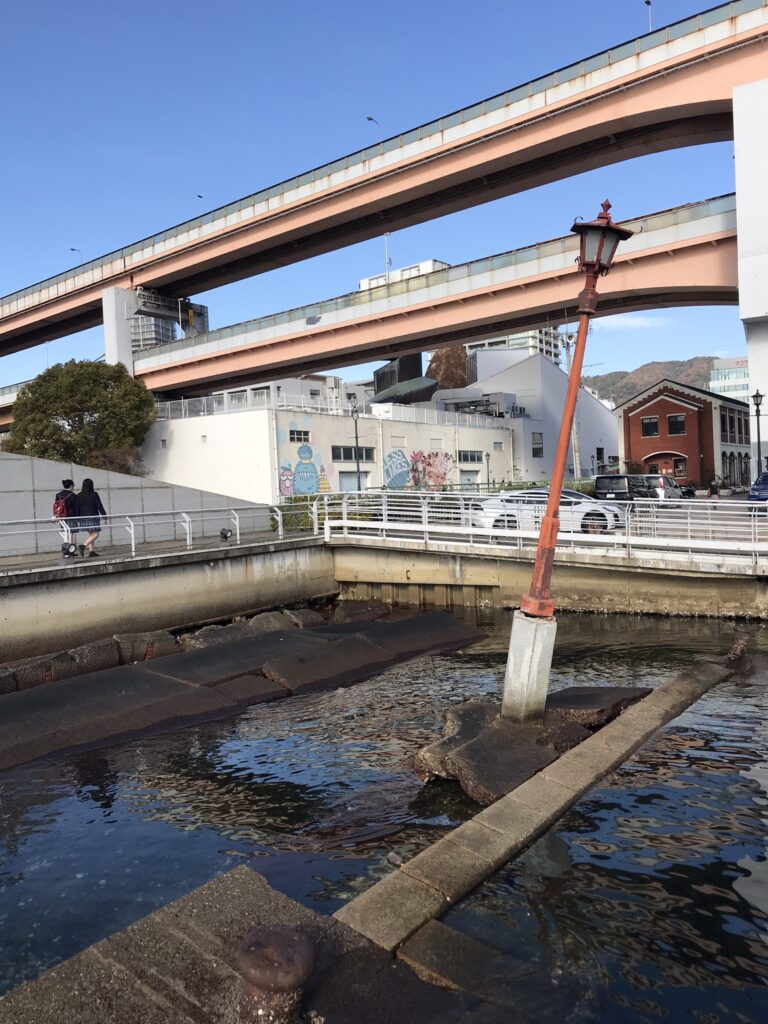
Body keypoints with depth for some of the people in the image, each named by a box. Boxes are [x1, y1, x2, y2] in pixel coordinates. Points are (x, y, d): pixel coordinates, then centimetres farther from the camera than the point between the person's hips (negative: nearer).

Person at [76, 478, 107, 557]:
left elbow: (77, 508, 7)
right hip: (93, 517, -6)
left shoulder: (79, 496, 5)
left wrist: (78, 519, 13)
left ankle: (91, 551, 11)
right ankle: (83, 546, -21)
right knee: (95, 534, -3)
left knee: (91, 534, 15)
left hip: (83, 518, 6)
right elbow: (99, 506, -7)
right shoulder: (94, 494, -9)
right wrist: (104, 515, 3)